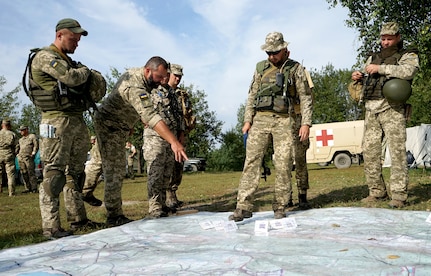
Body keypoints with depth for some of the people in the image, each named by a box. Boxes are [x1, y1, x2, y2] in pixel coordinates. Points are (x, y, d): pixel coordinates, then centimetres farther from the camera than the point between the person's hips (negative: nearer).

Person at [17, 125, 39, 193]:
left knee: (31, 173, -9)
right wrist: (18, 154, 14)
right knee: (24, 174, 3)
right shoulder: (21, 139, 22)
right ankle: (28, 188, 8)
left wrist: (33, 154, -11)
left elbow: (36, 146, -5)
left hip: (28, 157, -7)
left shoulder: (32, 136, 3)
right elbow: (18, 147, 30)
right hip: (20, 158, 7)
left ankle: (34, 188, -8)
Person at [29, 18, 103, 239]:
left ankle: (78, 218, 20)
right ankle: (51, 227, -6)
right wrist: (85, 71, 1)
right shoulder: (45, 57, -6)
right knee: (54, 174, -9)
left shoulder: (68, 61, 22)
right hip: (57, 121, -9)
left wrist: (84, 73, 6)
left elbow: (80, 85, 25)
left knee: (75, 173, 11)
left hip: (77, 121, 9)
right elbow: (72, 78, -19)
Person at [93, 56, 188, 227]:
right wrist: (174, 142, -53)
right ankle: (114, 217, 0)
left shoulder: (136, 73, -1)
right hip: (109, 126, -10)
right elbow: (151, 117, -45)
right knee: (114, 172, -8)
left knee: (117, 171, 13)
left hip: (119, 127, 10)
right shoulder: (135, 86, -32)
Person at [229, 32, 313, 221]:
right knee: (251, 161, -6)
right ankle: (244, 206, -7)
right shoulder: (261, 68, 14)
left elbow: (305, 97, 4)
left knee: (283, 165, -2)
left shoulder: (295, 69, 6)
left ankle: (280, 207, 9)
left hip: (283, 121, -2)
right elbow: (252, 95, 14)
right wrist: (247, 120, 5)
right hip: (260, 119, 2)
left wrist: (306, 123, -5)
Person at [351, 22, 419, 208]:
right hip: (371, 110, 5)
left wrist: (380, 68, -16)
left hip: (392, 109, -5)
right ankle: (376, 191, 12)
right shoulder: (373, 58, 24)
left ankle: (398, 194, -5)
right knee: (370, 151, 3)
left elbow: (409, 71, -15)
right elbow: (364, 80, 29)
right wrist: (357, 77, 6)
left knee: (397, 150, -8)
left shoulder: (407, 56, 7)